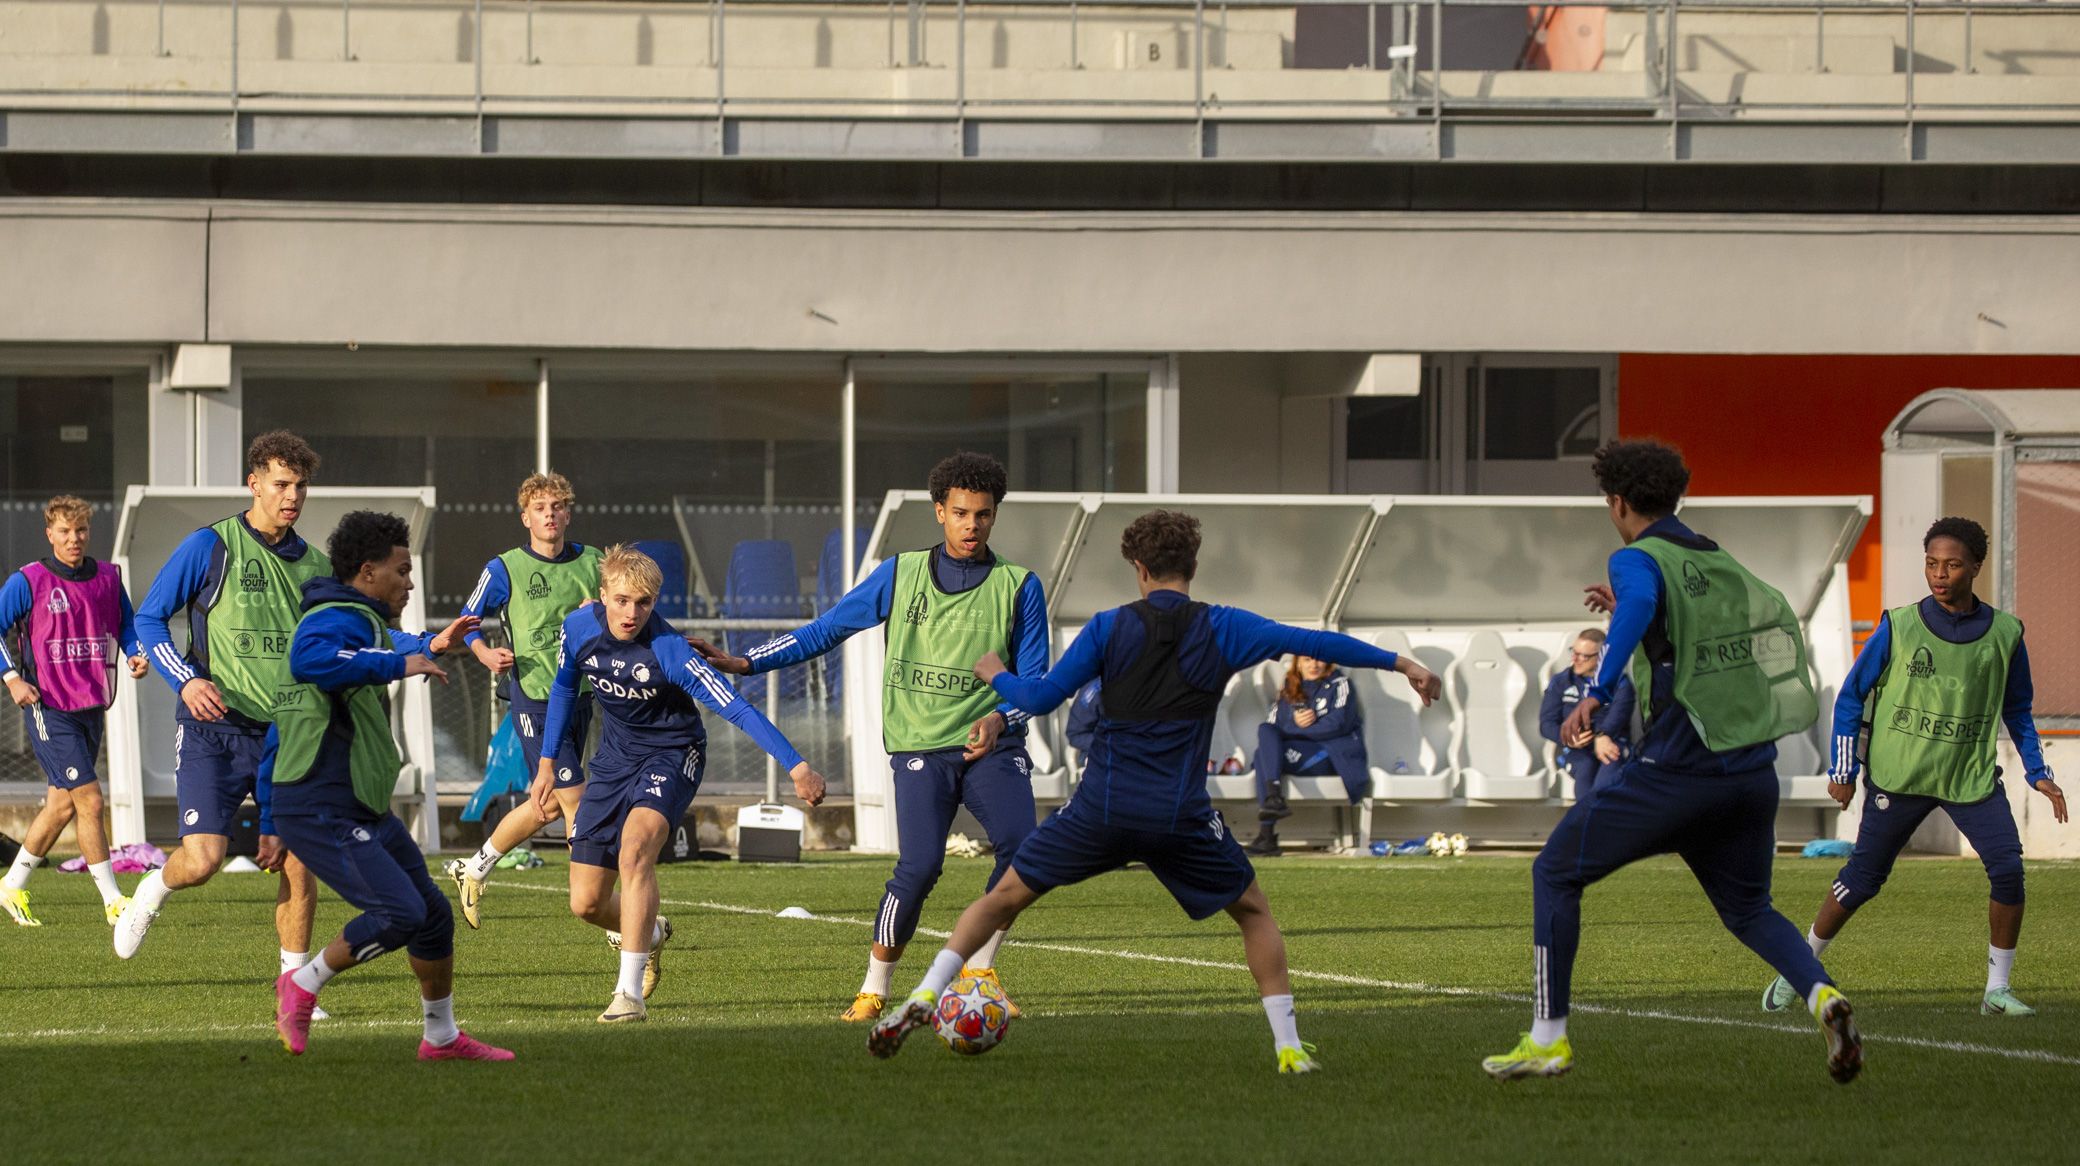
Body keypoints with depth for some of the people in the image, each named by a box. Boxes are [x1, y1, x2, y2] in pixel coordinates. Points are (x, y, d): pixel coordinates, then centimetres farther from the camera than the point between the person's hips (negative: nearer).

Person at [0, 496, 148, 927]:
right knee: (90, 801, -12)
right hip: (49, 710, -6)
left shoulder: (108, 579, 8)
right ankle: (113, 901, -9)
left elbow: (127, 628, 17)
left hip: (92, 709, 6)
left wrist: (138, 656, -4)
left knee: (62, 805, 12)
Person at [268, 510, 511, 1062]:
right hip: (321, 813, -11)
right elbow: (310, 659, -43)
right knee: (400, 913, -20)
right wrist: (398, 665, -38)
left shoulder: (366, 623, 17)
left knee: (433, 913, 12)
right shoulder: (335, 621, -17)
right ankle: (303, 986, -2)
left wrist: (428, 647, 47)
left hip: (363, 811, 11)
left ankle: (442, 1036, 26)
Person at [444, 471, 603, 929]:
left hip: (580, 698, 6)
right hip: (534, 699, -6)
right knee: (576, 803, -10)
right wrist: (486, 653, -16)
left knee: (548, 805, 15)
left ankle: (474, 870, 36)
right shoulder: (504, 569, -6)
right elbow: (467, 621, 4)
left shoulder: (591, 562, 5)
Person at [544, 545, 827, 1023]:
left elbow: (735, 707, -29)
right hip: (614, 759, 5)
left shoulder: (669, 651, -26)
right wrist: (547, 763, 14)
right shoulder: (579, 628, -12)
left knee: (635, 846, -34)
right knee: (586, 903, 2)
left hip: (671, 753, -5)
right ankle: (651, 933, 39)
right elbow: (564, 688, 10)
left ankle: (630, 993, -33)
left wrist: (796, 765, -35)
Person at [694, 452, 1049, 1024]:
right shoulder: (901, 574, 8)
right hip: (921, 746, -1)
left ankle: (980, 971, -3)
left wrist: (1000, 719, -17)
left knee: (1022, 844, -21)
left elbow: (1034, 679, 5)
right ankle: (874, 988, 1)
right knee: (919, 866, -17)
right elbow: (827, 629, 12)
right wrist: (745, 663, 5)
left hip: (991, 746, 1)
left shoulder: (1019, 586, 6)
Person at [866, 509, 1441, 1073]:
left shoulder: (1109, 628, 1)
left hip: (1100, 810, 0)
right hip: (1181, 817, 0)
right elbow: (1314, 642, 1)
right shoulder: (1224, 630, 2)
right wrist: (1399, 662, 7)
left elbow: (1042, 698, 0)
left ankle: (924, 996, 1)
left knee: (1005, 896, 15)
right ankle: (1289, 1048, 11)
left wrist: (996, 675, 21)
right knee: (1254, 911, 20)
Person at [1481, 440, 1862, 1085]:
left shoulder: (1639, 559, -5)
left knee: (1555, 874, 9)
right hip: (1752, 766, 6)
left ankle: (1548, 1038, 7)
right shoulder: (1721, 564, 15)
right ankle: (1822, 995, -8)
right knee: (1747, 909, 21)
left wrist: (1598, 692, -37)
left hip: (1675, 767, -6)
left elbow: (1641, 604, -29)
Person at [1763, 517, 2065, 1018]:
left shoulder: (2004, 633, 2)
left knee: (2008, 868, -15)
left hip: (1972, 777, 2)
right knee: (1862, 878, 1)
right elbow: (1851, 696, 4)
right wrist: (1843, 770, -1)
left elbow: (2017, 710, 16)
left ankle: (1998, 990, -4)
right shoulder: (1898, 628, -4)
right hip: (1898, 776, -1)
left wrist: (2038, 774, 7)